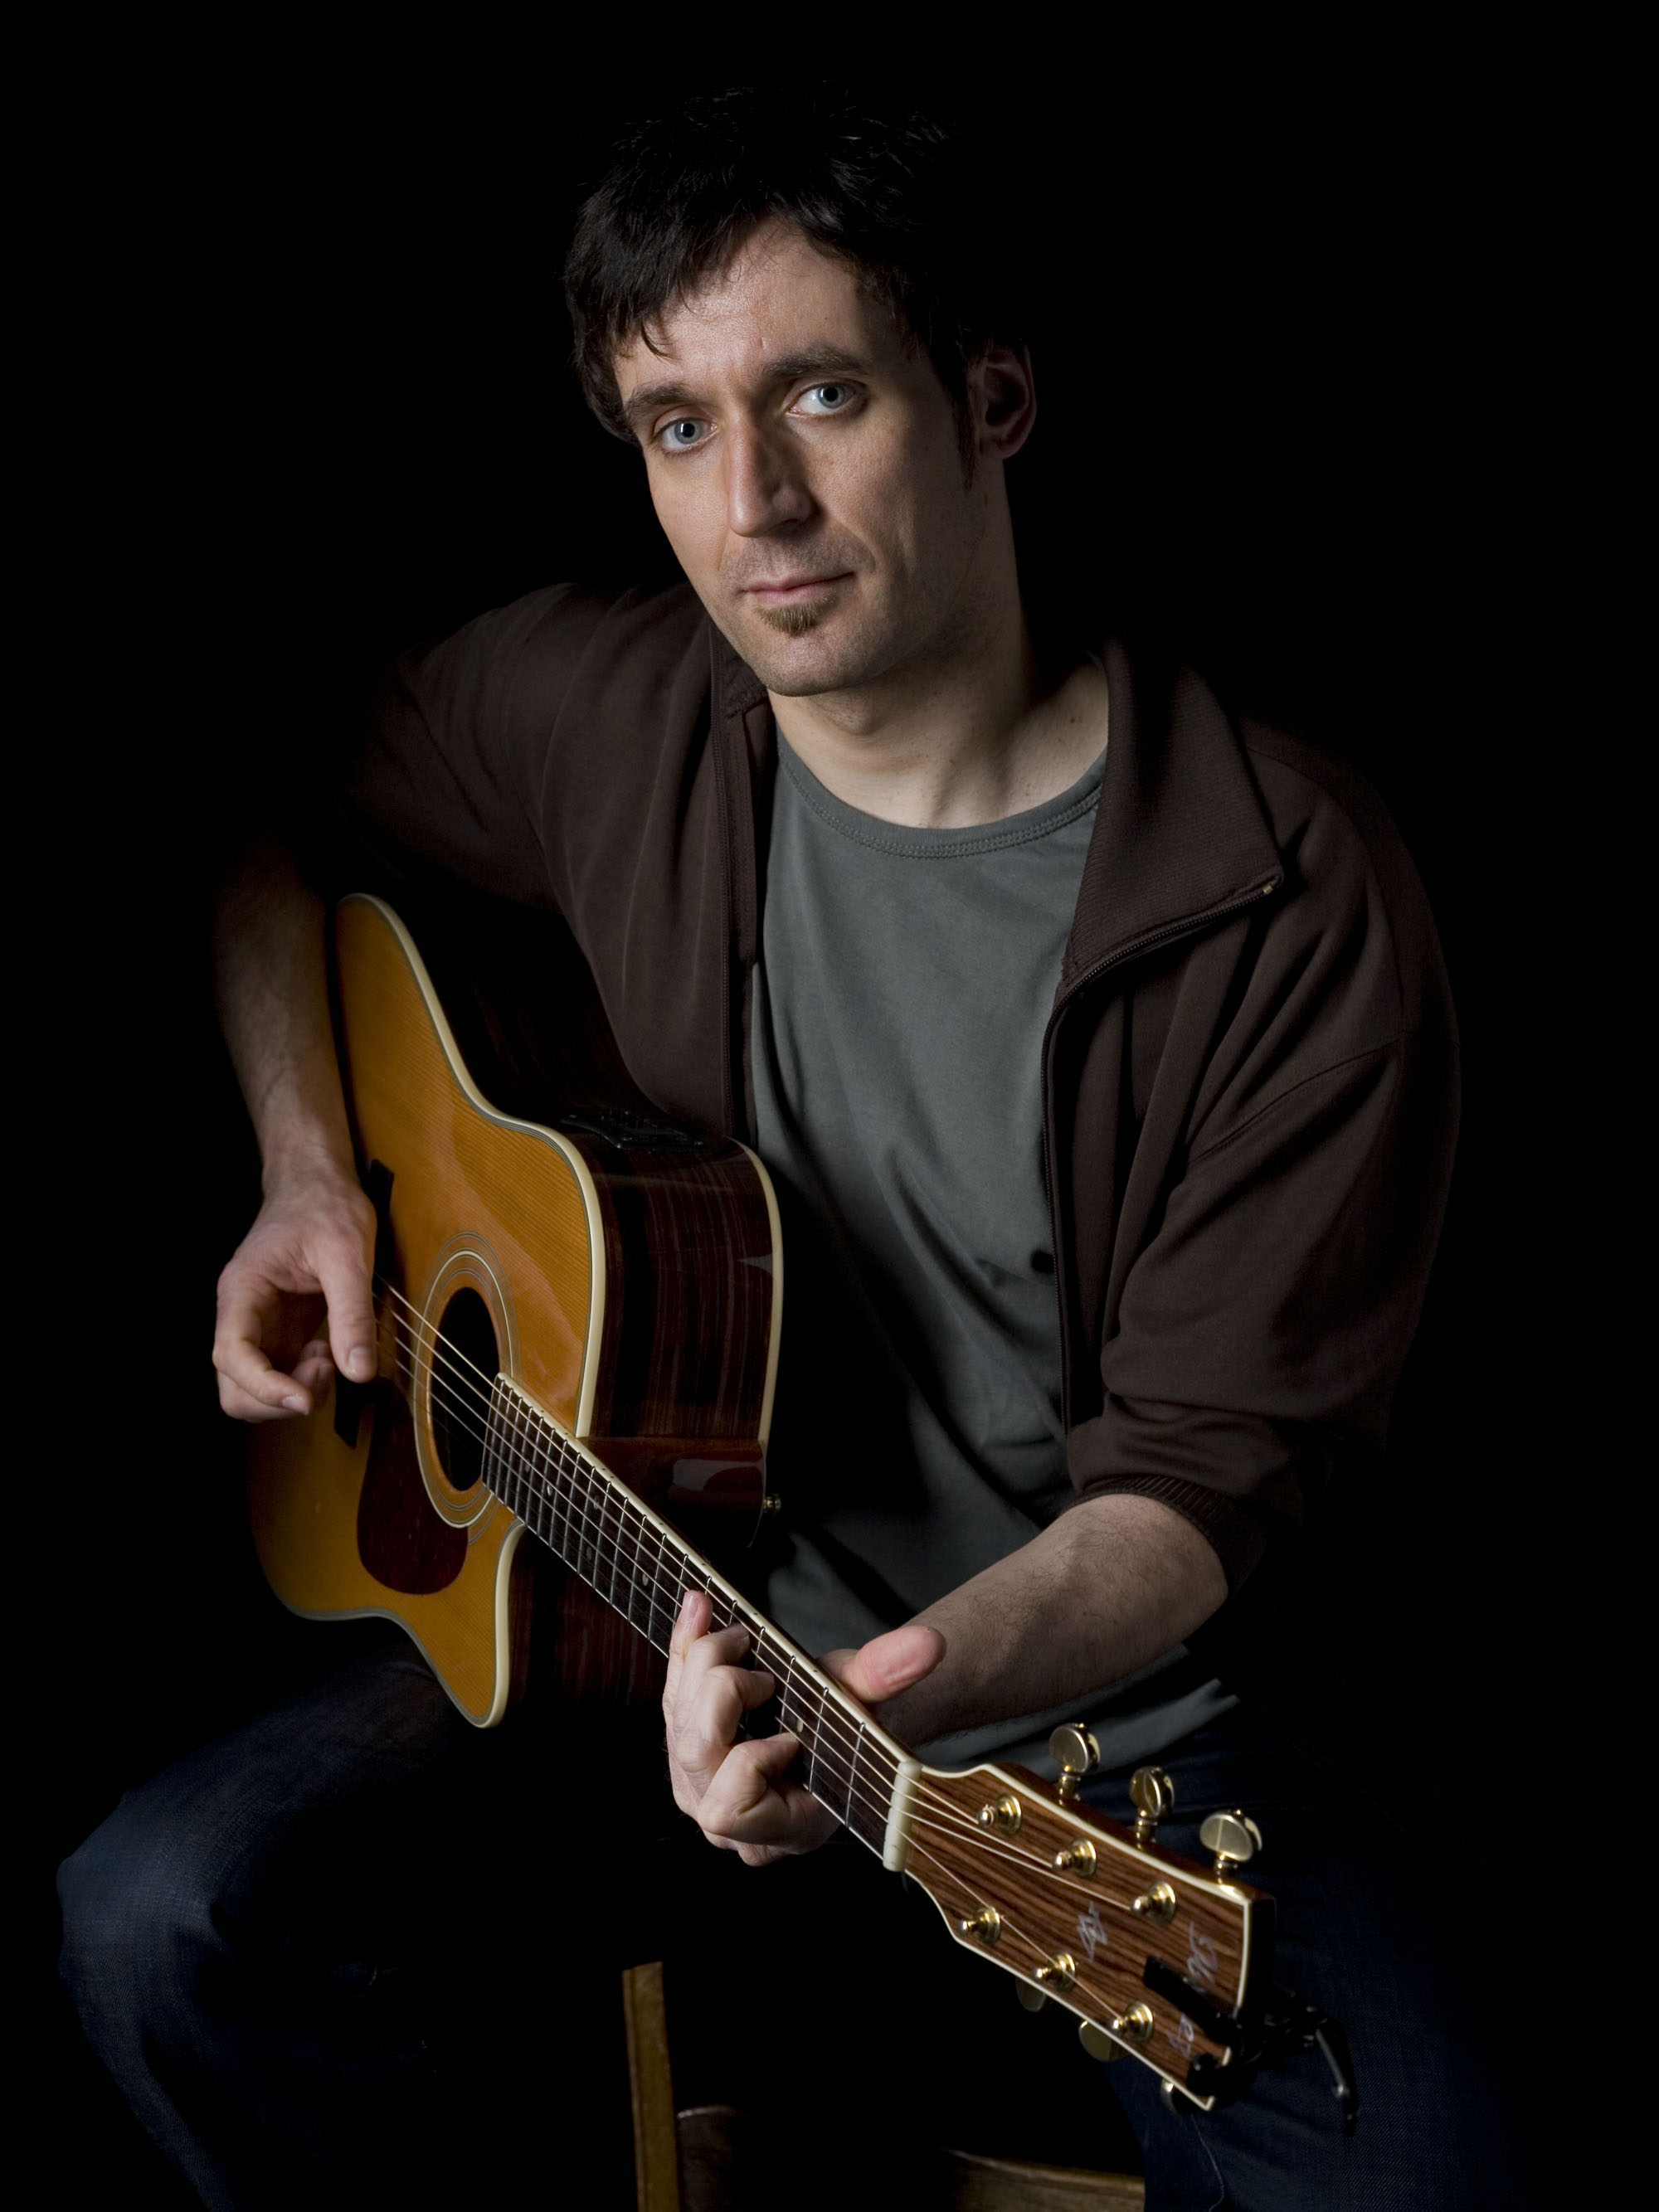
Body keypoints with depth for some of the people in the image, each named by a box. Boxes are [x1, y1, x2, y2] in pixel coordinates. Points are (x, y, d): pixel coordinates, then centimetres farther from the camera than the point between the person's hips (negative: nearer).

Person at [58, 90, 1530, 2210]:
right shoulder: (593, 709, -5)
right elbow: (274, 819, 16)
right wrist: (308, 1168, 1)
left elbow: (1208, 1470, -16)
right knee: (166, 1921, -18)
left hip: (1117, 1701, -2)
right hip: (680, 1604, 3)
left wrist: (907, 1692, -34)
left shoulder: (1299, 909, -18)